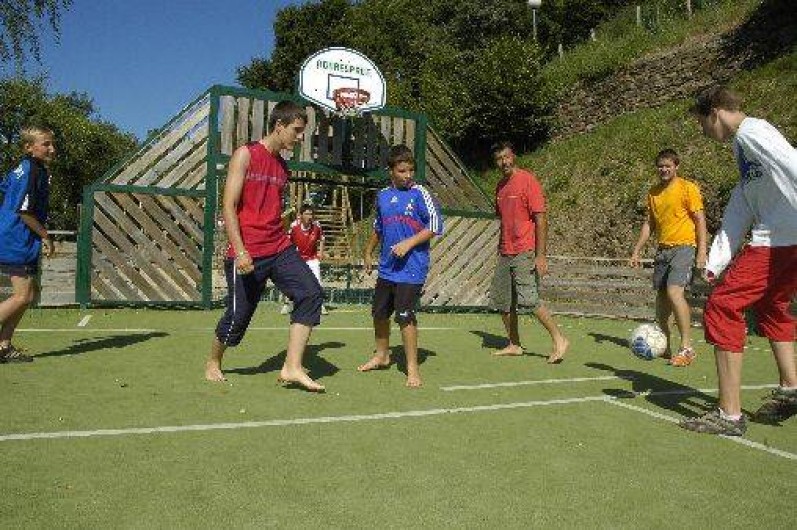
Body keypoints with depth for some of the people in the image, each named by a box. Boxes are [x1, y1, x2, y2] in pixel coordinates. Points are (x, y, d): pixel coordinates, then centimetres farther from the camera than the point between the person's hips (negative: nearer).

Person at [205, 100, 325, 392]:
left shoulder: (283, 165, 15)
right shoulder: (245, 155, -5)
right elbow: (228, 206, -11)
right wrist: (240, 251, -21)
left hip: (280, 249, 6)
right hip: (247, 255, -6)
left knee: (311, 293, -15)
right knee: (238, 316, 3)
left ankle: (292, 368, -13)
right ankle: (213, 363, 32)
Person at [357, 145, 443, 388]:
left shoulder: (419, 193, -7)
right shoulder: (383, 196, 9)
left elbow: (436, 225, -11)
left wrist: (409, 243, -18)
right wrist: (368, 252, 27)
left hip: (412, 267, -6)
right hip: (387, 266, 6)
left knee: (405, 315, -10)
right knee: (379, 312, 16)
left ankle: (412, 368, 4)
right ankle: (382, 355, 38)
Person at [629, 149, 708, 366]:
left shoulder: (688, 188, -4)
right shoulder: (653, 192, 14)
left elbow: (700, 220, -6)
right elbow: (649, 223, 19)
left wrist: (701, 251, -14)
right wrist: (636, 251, 13)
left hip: (684, 247, -7)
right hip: (663, 249, 7)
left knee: (674, 292, -21)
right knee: (661, 296, 7)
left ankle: (687, 347, -14)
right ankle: (664, 346, 18)